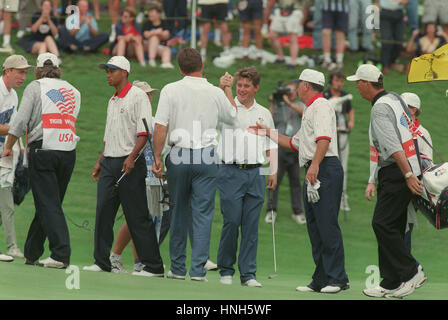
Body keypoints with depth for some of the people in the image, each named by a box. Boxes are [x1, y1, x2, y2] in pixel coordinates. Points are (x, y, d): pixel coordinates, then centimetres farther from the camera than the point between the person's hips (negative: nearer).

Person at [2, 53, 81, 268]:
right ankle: (31, 253, 19)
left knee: (48, 204, -5)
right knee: (49, 204, 11)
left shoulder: (35, 87, 3)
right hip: (69, 151, 5)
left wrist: (8, 147, 7)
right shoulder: (74, 91, 18)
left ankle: (61, 254, -17)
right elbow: (71, 120, 17)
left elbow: (21, 121, -4)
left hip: (43, 150, -5)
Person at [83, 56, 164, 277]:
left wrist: (132, 157, -25)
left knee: (137, 217, -8)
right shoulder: (113, 101, 20)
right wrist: (100, 163, 20)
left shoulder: (137, 96, -6)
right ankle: (102, 262, 7)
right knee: (103, 212, 2)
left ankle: (153, 265, -5)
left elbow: (144, 132, -14)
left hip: (129, 163, -8)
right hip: (109, 163, 8)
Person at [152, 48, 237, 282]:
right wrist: (228, 89, 32)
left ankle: (177, 267, 15)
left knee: (179, 212, 10)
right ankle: (198, 269, -5)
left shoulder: (170, 90, -3)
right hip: (206, 157, 0)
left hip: (179, 156, 0)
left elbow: (160, 128, -8)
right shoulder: (216, 93, 1)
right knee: (203, 213, 1)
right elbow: (232, 117, 20)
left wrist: (157, 157, -2)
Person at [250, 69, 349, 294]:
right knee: (314, 226, 8)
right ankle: (321, 280, 9)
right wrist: (268, 133, 36)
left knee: (327, 224, -13)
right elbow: (295, 144, 34)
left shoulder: (321, 106, -5)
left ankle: (337, 278, -15)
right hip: (312, 173, 11)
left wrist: (315, 165, -31)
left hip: (325, 169, -11)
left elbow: (324, 138, -20)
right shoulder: (309, 110, 27)